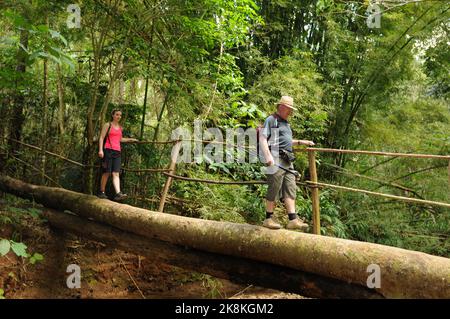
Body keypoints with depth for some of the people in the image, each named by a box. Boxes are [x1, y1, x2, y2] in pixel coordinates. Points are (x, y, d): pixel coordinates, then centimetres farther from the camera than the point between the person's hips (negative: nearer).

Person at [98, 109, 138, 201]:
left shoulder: (120, 127, 19)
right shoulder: (107, 125, 2)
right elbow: (101, 138, -4)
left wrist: (131, 139, 35)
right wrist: (100, 150, -16)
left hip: (117, 152, 5)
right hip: (108, 150, -5)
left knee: (116, 173, -7)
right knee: (106, 172, -2)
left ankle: (118, 193, -19)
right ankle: (101, 192, 13)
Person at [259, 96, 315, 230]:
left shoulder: (286, 123, 27)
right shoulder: (271, 120, 0)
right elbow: (263, 139, -10)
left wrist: (301, 142, 31)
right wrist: (268, 155, -22)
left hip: (287, 161, 8)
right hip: (276, 159, -8)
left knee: (290, 189, 0)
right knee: (274, 189, -7)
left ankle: (293, 220, -3)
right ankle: (268, 219, 1)